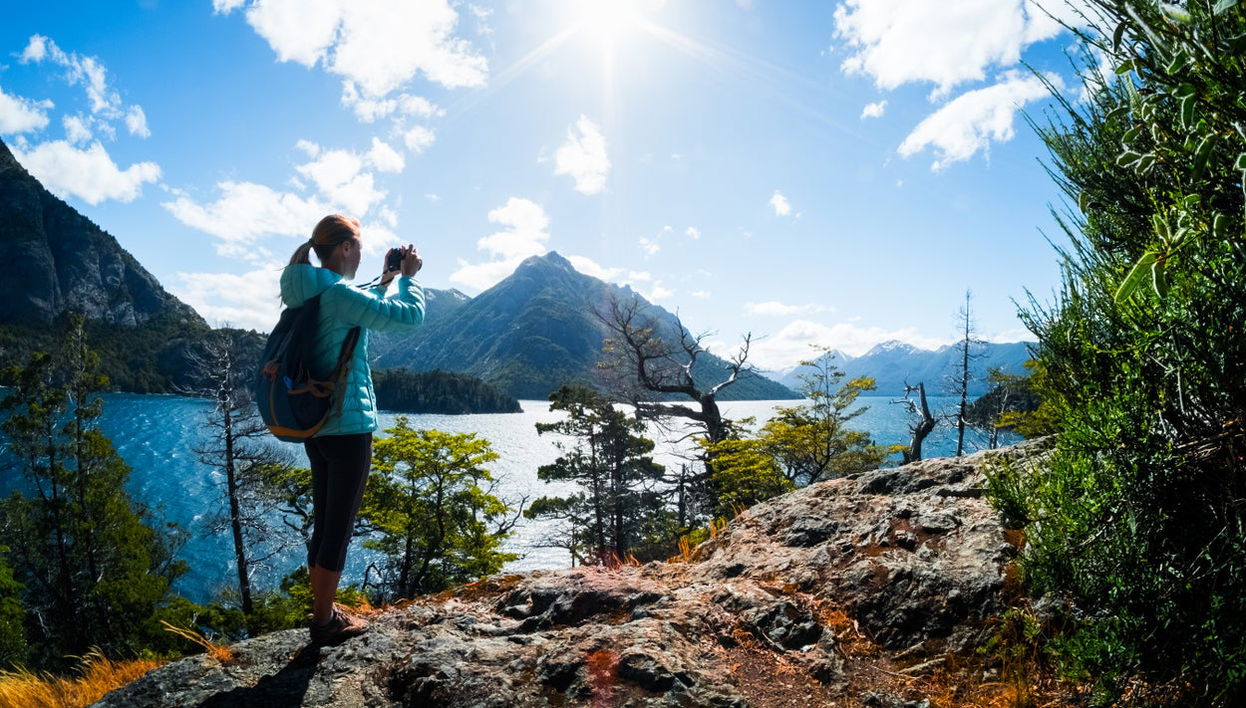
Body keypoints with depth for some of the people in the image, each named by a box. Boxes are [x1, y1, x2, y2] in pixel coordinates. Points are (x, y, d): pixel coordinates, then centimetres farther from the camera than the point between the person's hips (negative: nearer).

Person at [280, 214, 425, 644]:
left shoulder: (308, 294, 10)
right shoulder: (339, 293, -17)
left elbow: (361, 310, 25)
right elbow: (409, 317, -19)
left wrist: (386, 280, 19)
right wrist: (408, 277, -3)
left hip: (315, 426, 9)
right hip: (348, 427, -9)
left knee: (323, 523, 17)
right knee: (339, 527, 3)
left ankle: (323, 611, 30)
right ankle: (325, 621, 15)